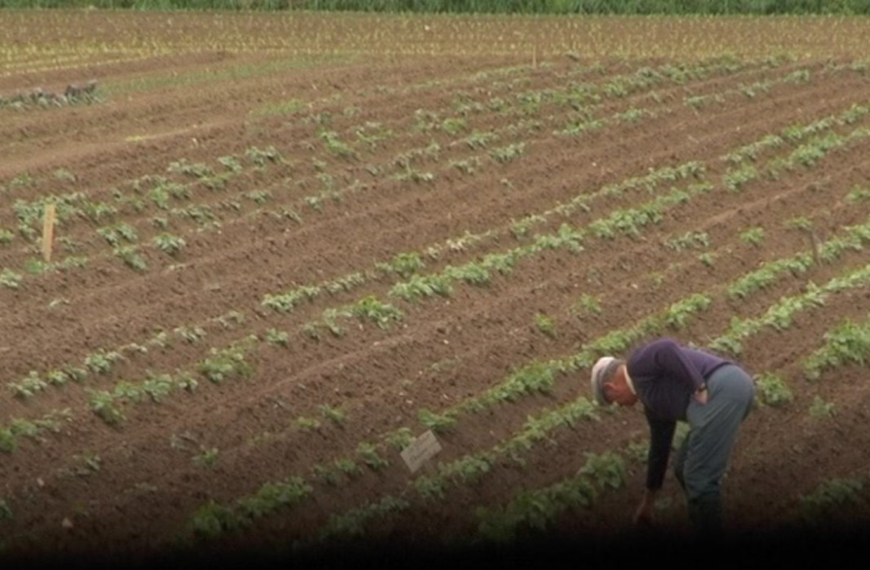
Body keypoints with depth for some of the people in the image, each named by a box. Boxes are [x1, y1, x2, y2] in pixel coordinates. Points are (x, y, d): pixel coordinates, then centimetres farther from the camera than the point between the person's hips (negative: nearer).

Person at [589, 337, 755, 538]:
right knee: (685, 467, 21)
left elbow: (667, 349, -12)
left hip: (721, 391, -10)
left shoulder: (638, 365, 10)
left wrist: (699, 388, -15)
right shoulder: (654, 399, 33)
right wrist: (647, 503, 49)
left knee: (700, 478, -3)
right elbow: (659, 449, 41)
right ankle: (706, 532, 25)